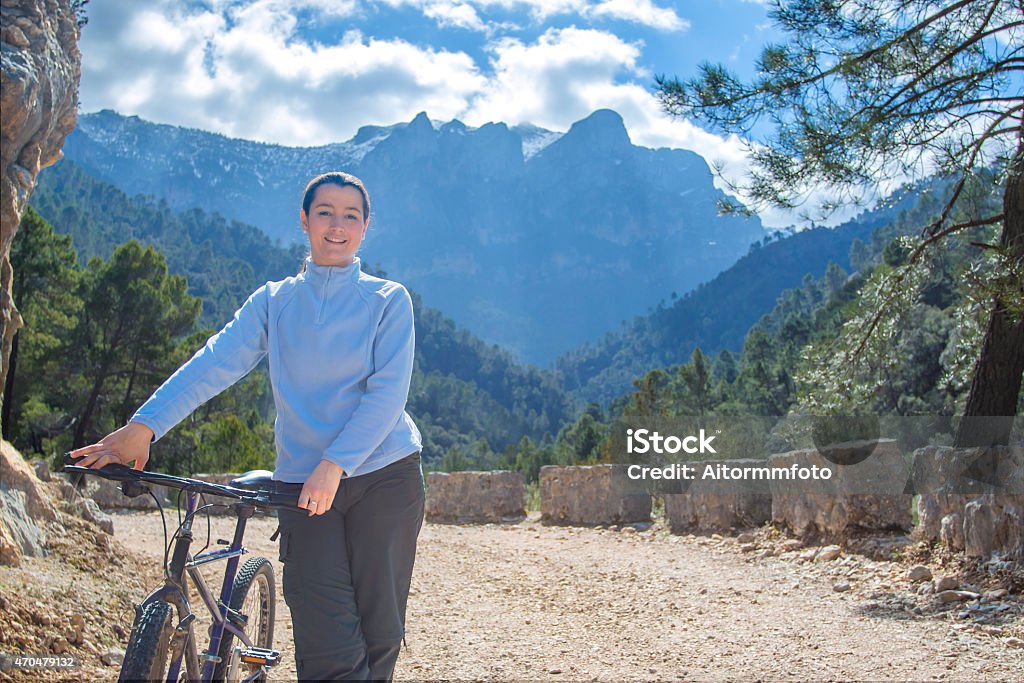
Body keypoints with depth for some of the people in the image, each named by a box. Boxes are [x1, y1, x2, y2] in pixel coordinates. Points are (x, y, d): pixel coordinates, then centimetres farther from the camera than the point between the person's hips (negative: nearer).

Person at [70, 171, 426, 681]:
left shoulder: (388, 300, 4)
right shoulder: (273, 301, 11)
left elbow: (388, 391, -7)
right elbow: (215, 364, -2)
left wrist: (334, 465, -19)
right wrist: (142, 427, -16)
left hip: (384, 474, -1)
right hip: (303, 484, 1)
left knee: (379, 632, 3)